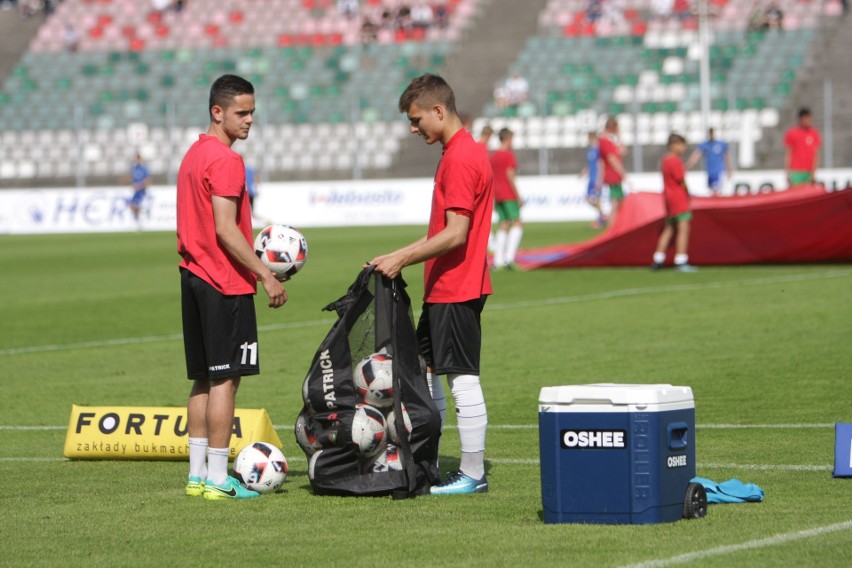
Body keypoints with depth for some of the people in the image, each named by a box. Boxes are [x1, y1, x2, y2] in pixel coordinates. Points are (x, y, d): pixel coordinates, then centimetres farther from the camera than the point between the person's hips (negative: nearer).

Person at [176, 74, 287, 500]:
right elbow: (225, 229, -20)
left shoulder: (193, 155, 15)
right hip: (225, 284, -10)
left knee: (203, 380, 12)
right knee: (225, 379, -6)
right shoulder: (225, 160, -15)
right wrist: (266, 275, -17)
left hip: (193, 275, 10)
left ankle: (197, 474, 15)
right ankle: (218, 479, -5)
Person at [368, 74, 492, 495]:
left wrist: (403, 259, -18)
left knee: (462, 378, -4)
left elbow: (455, 234, -23)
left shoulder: (460, 159, -18)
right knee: (422, 368, 15)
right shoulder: (463, 152, 14)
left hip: (455, 290, -11)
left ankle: (473, 475, 1)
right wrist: (400, 255, 17)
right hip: (444, 288, 11)